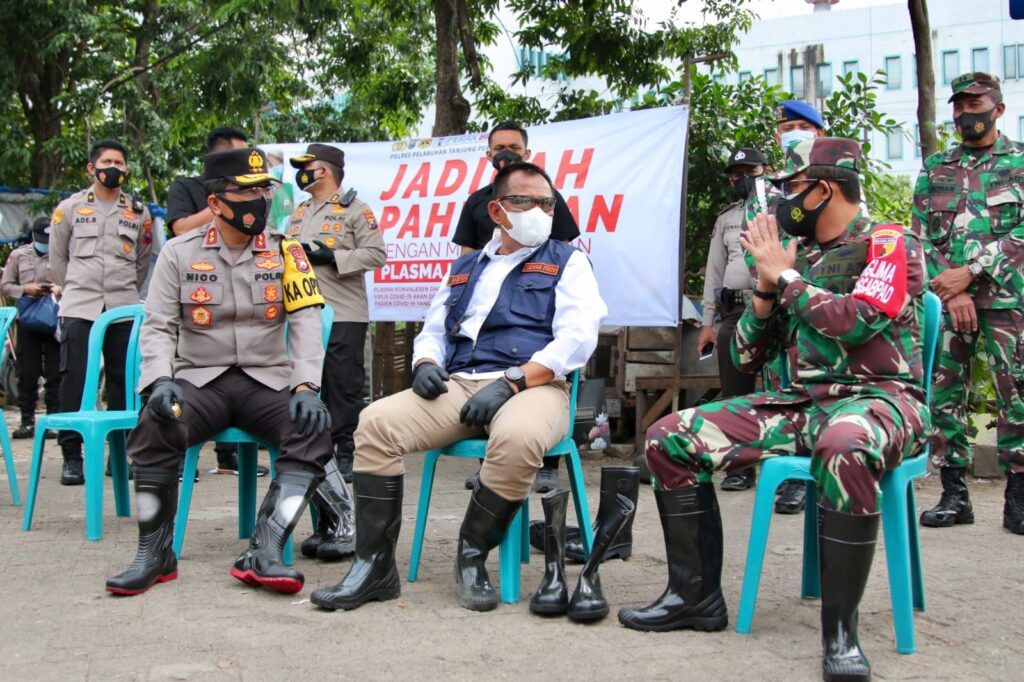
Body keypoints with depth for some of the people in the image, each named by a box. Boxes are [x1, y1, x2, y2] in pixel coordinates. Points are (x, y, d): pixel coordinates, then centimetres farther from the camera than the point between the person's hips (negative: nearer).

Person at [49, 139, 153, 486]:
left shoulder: (139, 213, 11)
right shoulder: (70, 208, 7)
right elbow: (57, 257, 13)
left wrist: (128, 294, 13)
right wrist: (74, 291, 12)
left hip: (124, 308, 1)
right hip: (79, 308, -1)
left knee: (122, 380, 1)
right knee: (74, 379, -6)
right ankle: (72, 456, -1)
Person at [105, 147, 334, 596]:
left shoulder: (285, 251, 4)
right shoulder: (179, 253, 4)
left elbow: (306, 323, -3)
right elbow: (158, 326, 0)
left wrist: (306, 386, -19)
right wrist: (160, 379, -20)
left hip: (268, 381, 1)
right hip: (200, 380, -1)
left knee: (312, 429, -29)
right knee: (155, 425, -31)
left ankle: (263, 553, -30)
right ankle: (155, 553, -15)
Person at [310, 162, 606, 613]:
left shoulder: (567, 262, 12)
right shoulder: (465, 268, 26)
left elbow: (576, 338, -3)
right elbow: (432, 331, 28)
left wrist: (511, 382, -15)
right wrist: (426, 363, 2)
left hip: (532, 385, -4)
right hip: (457, 386, 4)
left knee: (518, 438, -39)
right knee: (376, 421, -21)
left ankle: (473, 555, -15)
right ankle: (374, 566, -15)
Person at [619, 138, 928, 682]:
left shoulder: (888, 244, -2)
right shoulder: (797, 256, 16)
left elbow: (857, 322, -22)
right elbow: (746, 358, 15)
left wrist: (784, 274, -9)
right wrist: (765, 285, 0)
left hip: (877, 397, -7)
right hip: (801, 402, 7)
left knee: (844, 447, -43)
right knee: (670, 438, -6)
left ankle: (839, 629, -28)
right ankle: (696, 596, 1)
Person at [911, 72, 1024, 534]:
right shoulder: (935, 168, 14)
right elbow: (922, 235, 8)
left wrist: (969, 272, -14)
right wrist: (951, 289, -6)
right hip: (948, 296, 3)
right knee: (944, 393, 2)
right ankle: (954, 494, 10)